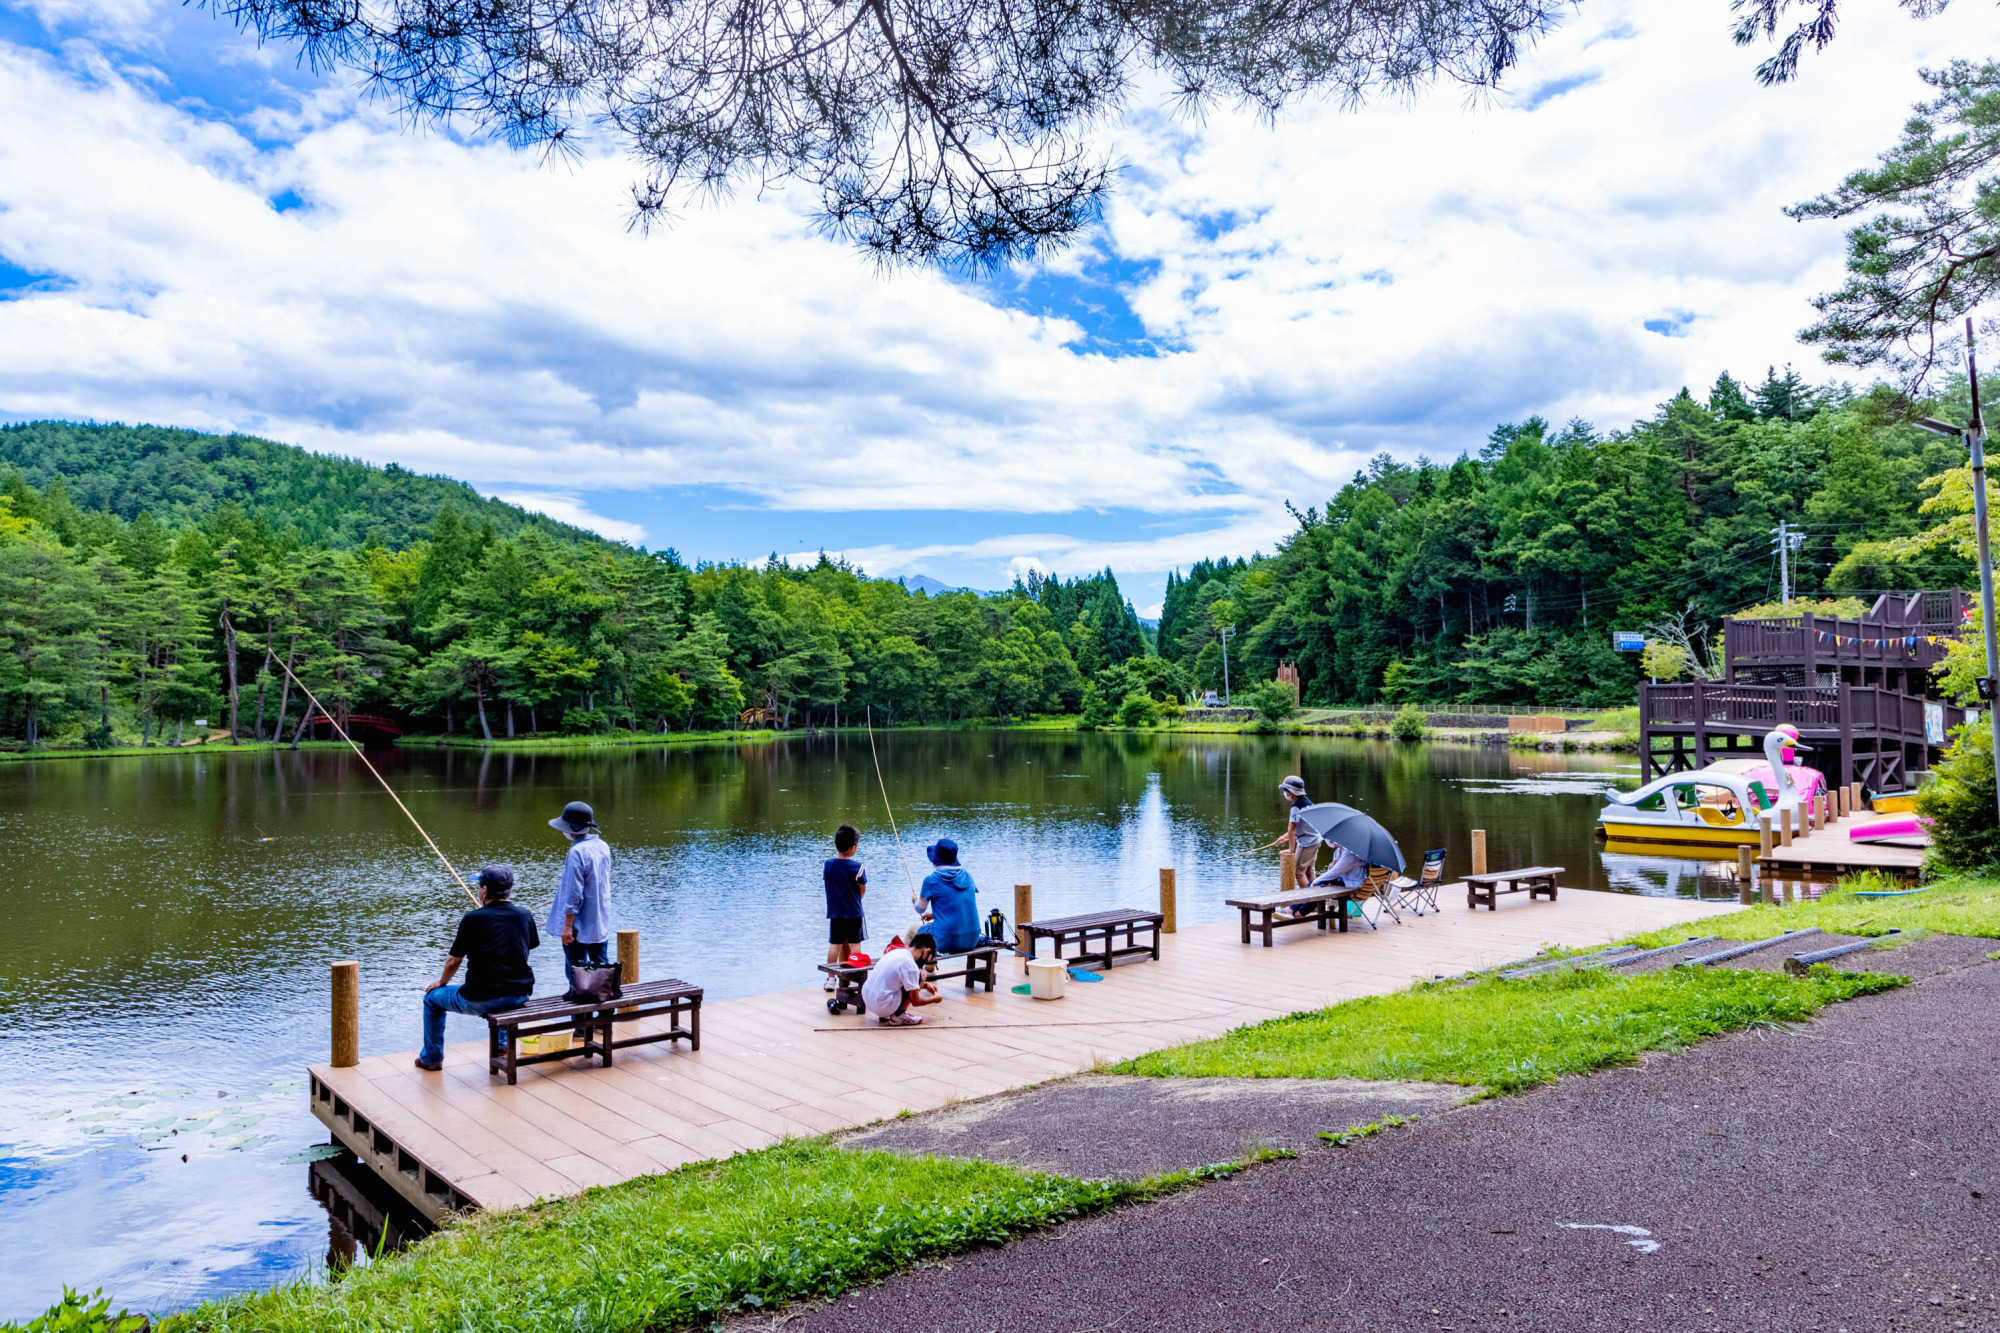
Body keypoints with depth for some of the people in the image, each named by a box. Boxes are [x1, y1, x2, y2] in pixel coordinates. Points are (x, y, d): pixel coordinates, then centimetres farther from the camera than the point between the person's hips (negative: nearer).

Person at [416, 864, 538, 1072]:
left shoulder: (472, 919, -8)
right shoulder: (525, 915, 2)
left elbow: (454, 962, 1)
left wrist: (441, 982, 20)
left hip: (481, 1000, -4)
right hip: (520, 996, 5)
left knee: (433, 997, 22)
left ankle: (431, 1058, 30)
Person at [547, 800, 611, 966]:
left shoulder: (577, 852, -19)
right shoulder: (603, 847, 5)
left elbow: (574, 893, -20)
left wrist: (567, 925, -16)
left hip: (580, 927, -7)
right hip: (601, 924, 7)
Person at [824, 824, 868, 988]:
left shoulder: (828, 864, -4)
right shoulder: (857, 867, -14)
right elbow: (862, 890, -6)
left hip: (834, 913, 3)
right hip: (854, 913, -3)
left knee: (835, 944, 7)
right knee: (854, 944, 7)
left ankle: (831, 978, 8)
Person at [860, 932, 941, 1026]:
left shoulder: (896, 952, 8)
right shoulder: (910, 965, -16)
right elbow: (915, 1002, -8)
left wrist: (925, 985, 26)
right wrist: (934, 998, 9)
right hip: (884, 1007, -9)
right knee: (920, 975, -4)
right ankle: (898, 1016, 0)